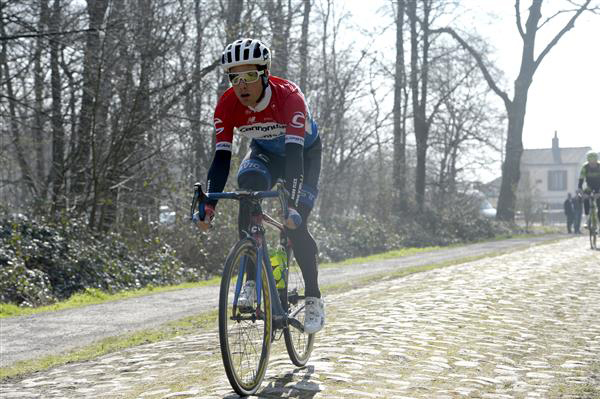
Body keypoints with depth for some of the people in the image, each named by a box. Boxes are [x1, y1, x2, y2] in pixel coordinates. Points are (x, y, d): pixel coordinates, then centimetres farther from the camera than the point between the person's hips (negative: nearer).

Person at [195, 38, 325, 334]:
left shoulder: (289, 96, -37)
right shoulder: (227, 105, -26)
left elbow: (294, 154, -44)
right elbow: (221, 158, -28)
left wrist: (292, 204, -54)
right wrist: (208, 204, -38)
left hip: (304, 152, -3)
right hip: (264, 152, 3)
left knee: (295, 225, -17)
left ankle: (314, 298, 1)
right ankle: (252, 281, -20)